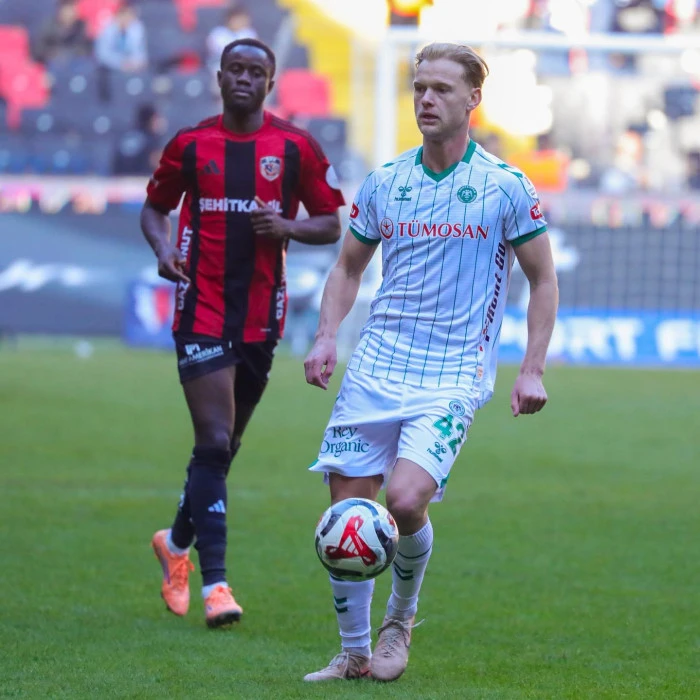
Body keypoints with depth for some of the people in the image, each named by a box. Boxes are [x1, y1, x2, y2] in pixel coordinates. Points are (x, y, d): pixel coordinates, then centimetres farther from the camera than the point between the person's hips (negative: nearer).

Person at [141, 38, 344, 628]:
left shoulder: (296, 148, 2)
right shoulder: (190, 145, 2)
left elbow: (331, 225, 7)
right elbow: (155, 207, 15)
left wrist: (288, 227, -14)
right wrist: (163, 248, -5)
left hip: (262, 313, 2)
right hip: (202, 309, -2)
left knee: (224, 444, 13)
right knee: (215, 441, -13)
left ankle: (177, 543, 37)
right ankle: (214, 582, -14)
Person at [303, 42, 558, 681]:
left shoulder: (505, 188, -2)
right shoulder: (384, 184, 8)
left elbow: (542, 280, 4)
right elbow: (349, 267, 20)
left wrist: (533, 370, -3)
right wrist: (327, 337, 4)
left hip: (454, 376, -4)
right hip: (375, 369, 4)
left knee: (405, 499, -21)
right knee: (346, 506, -2)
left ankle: (402, 617, 8)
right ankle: (353, 653, 13)